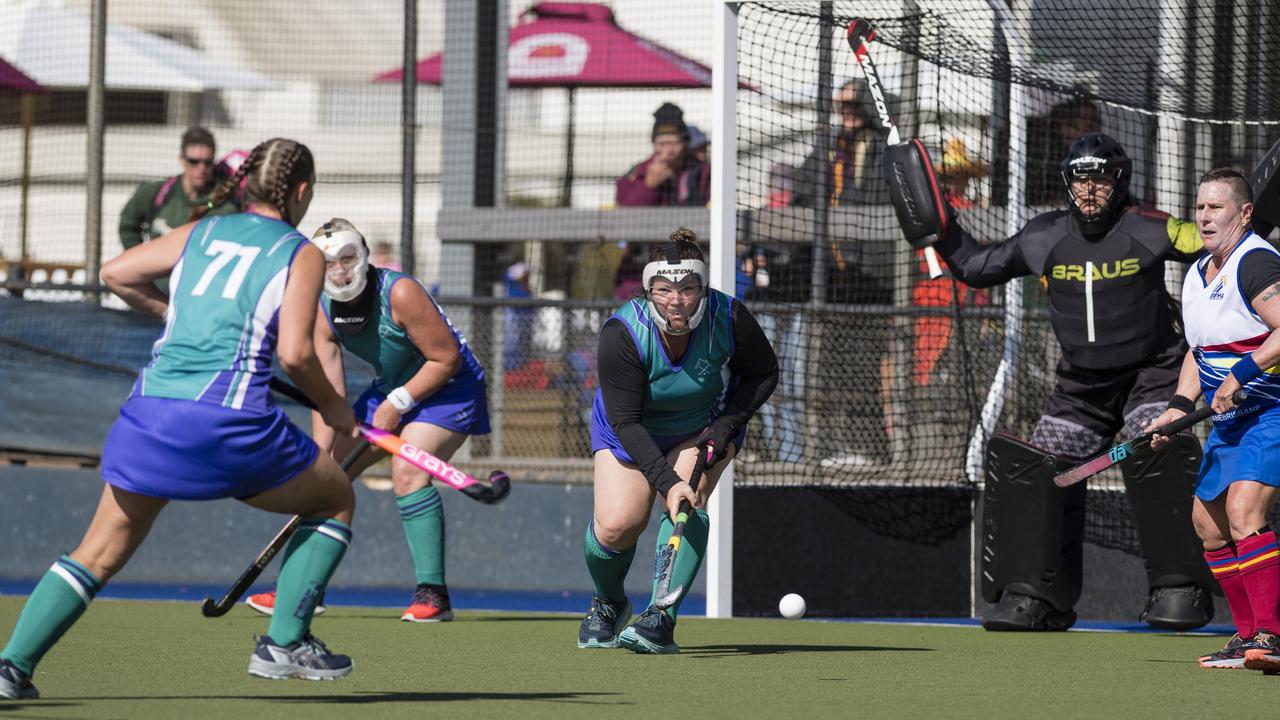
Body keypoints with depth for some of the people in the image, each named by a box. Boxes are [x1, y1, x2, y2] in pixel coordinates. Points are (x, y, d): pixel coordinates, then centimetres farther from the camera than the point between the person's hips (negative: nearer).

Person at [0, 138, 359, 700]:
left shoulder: (201, 232, 18)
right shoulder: (302, 254, 6)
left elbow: (116, 273, 16)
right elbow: (294, 353, -5)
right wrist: (332, 408, 11)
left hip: (150, 413, 4)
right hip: (230, 419, -4)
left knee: (97, 557, 13)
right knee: (335, 501, 21)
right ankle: (285, 643, 14)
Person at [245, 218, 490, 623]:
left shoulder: (399, 293, -27)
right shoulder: (323, 310, -9)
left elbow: (447, 359, -22)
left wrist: (399, 403, -21)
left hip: (447, 388, -7)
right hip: (390, 390, 7)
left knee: (408, 470, -28)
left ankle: (433, 594, -25)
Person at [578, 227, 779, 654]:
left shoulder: (728, 320, -27)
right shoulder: (621, 334, -33)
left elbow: (764, 374, -7)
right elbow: (626, 421, -31)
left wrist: (727, 424, -21)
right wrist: (665, 481, -41)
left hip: (707, 425, 1)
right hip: (629, 431, -1)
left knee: (688, 502, -26)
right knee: (617, 524, -15)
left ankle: (662, 619, -24)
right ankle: (608, 604, 18)